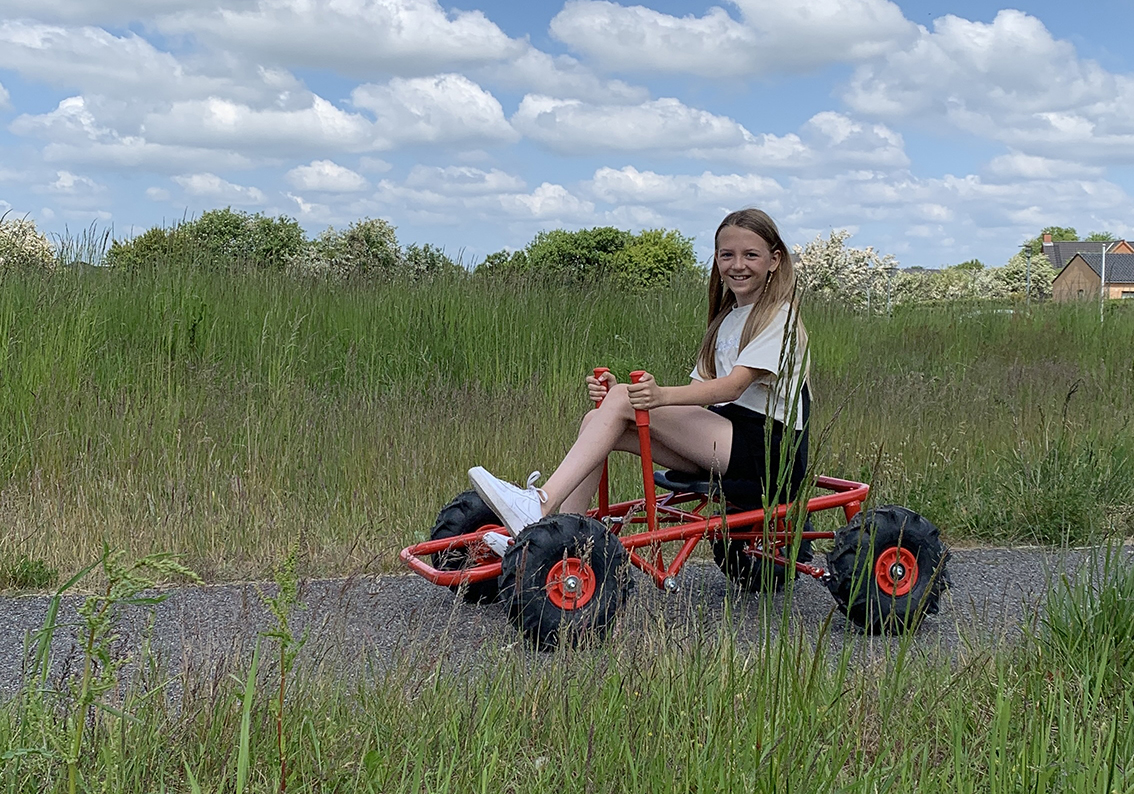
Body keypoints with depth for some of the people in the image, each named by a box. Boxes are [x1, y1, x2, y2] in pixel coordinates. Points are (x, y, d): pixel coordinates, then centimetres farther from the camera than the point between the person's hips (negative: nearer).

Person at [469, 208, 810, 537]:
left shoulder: (780, 316, -3)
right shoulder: (726, 320, 22)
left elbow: (734, 385, -19)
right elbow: (698, 391, 11)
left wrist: (662, 395, -36)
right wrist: (618, 394, -5)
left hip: (766, 448, -8)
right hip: (718, 439, 8)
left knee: (622, 400, -22)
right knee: (596, 419, -9)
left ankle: (540, 505, -27)